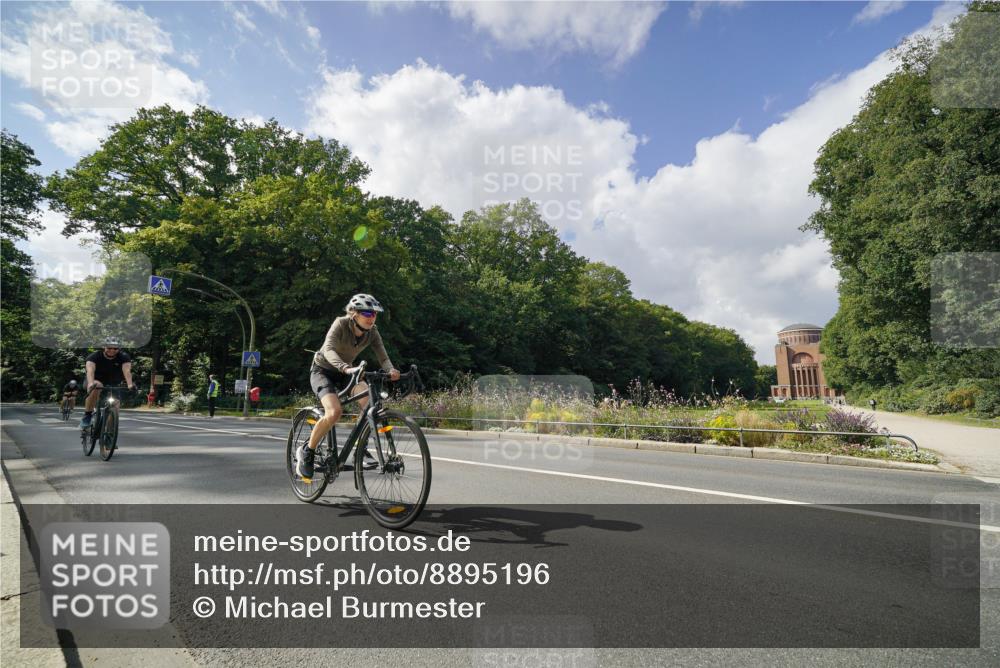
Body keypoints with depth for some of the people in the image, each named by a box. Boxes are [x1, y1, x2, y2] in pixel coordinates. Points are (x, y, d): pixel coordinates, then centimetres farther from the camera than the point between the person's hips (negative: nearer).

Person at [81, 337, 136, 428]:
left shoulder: (124, 357, -20)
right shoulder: (94, 356, -22)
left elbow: (127, 371, -36)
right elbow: (90, 370, -40)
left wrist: (130, 385, -54)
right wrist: (91, 383, -59)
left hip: (113, 384, 2)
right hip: (96, 380, -2)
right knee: (96, 388, -35)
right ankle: (87, 416, -21)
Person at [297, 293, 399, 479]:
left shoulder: (372, 333, -11)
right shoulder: (341, 324, -24)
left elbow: (383, 357, -18)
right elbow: (328, 349, -39)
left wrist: (391, 370, -41)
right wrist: (346, 368, -56)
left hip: (344, 373, 4)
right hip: (322, 370, -4)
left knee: (370, 399, -25)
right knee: (335, 411, -29)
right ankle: (307, 451, -5)